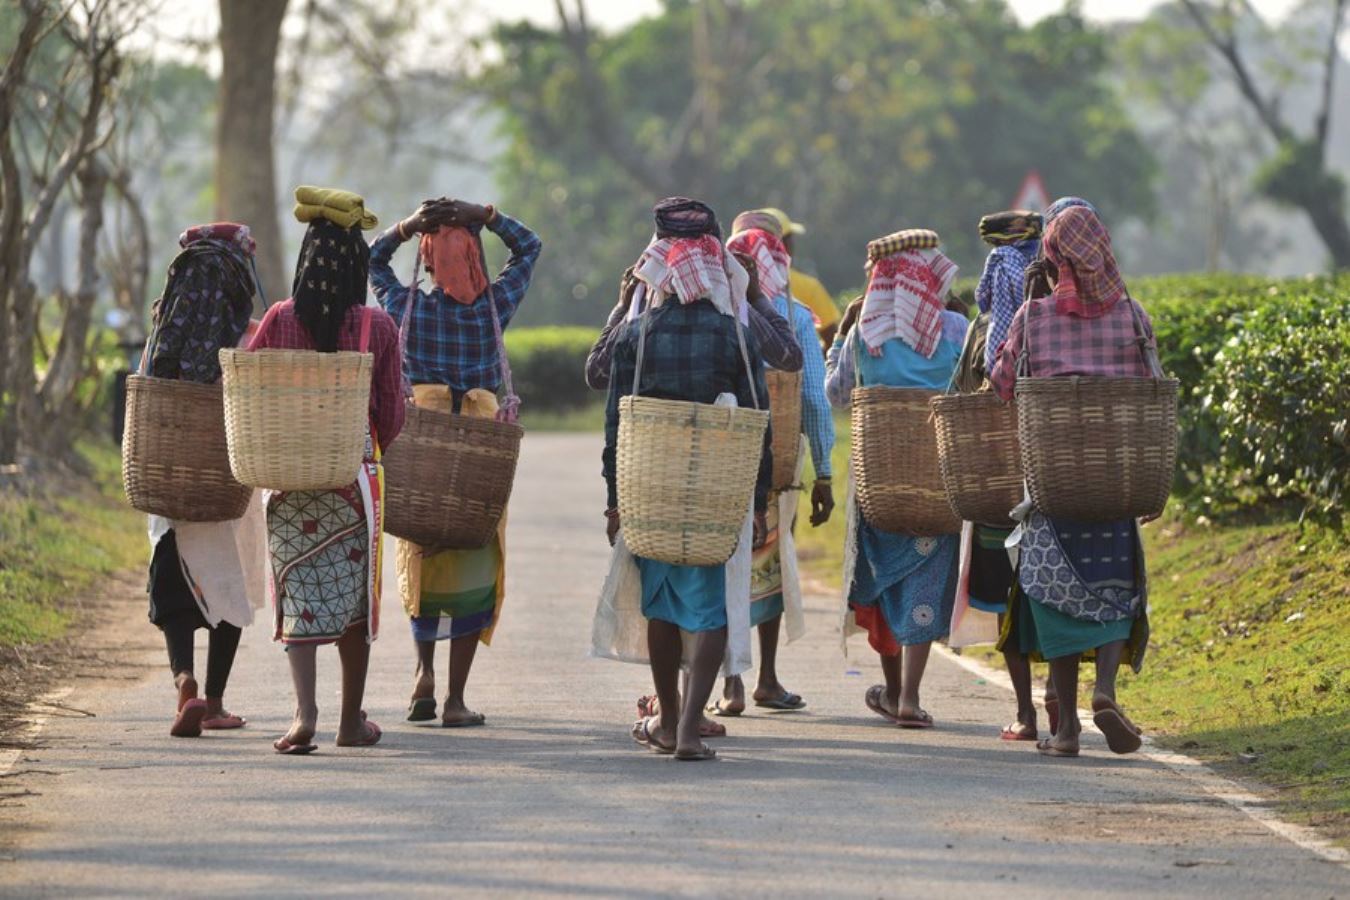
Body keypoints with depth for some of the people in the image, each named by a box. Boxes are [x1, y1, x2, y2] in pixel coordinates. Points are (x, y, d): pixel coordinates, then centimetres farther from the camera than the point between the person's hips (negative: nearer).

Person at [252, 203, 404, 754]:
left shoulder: (279, 321, -3)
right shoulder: (377, 327, -4)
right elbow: (391, 416, 0)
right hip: (354, 477, 0)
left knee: (299, 598, 1)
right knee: (354, 598, 12)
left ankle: (305, 712, -17)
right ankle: (352, 719, 20)